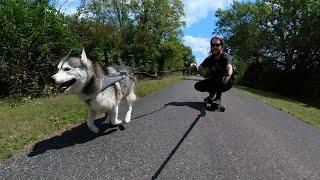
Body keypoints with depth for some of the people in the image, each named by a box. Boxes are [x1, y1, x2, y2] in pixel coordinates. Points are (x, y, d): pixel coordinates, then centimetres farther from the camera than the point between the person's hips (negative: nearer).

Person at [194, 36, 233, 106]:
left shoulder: (226, 57, -21)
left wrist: (228, 75, -60)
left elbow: (229, 67, -42)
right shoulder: (209, 58, -6)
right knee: (197, 86, -14)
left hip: (225, 83, -4)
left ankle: (218, 98, -15)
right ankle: (212, 92, 13)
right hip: (213, 82, 4)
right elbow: (200, 69, -8)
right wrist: (195, 68, -27)